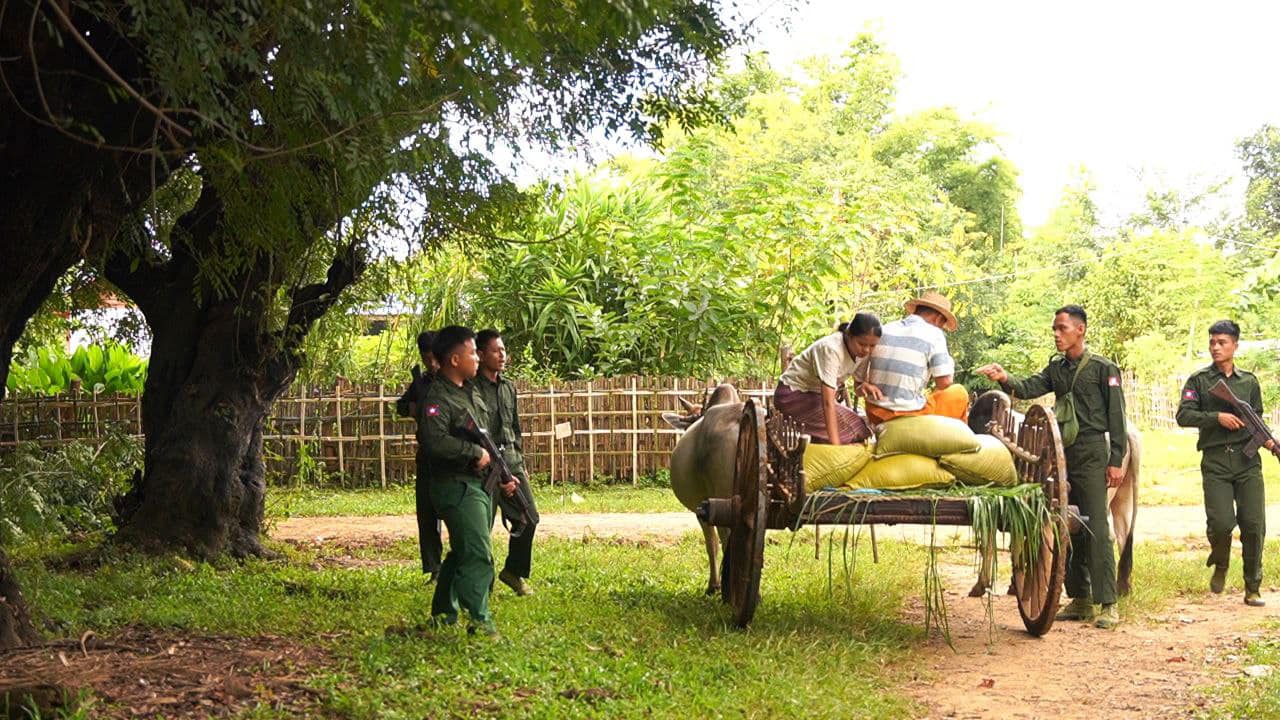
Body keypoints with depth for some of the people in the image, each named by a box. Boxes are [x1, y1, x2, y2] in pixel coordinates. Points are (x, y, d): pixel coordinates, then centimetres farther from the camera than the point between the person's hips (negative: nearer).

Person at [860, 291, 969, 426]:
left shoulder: (883, 330, 9)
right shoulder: (933, 334, -6)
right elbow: (944, 382, -11)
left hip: (876, 416, 6)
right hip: (909, 415, -6)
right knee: (959, 393, 18)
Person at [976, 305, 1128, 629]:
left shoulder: (1103, 369, -2)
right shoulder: (1056, 369, 15)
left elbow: (1116, 416, -5)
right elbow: (1028, 389, 1)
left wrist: (1116, 461, -10)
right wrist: (1005, 379, -20)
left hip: (1092, 454, -6)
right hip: (1062, 453, 6)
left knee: (1096, 528, -10)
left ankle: (1107, 604, -9)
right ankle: (1080, 599, 16)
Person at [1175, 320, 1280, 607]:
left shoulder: (1249, 381, 13)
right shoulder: (1199, 380, 6)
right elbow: (1183, 415, -4)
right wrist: (1217, 417, -14)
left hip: (1247, 461, 2)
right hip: (1215, 462, -2)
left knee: (1254, 525, -6)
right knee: (1221, 523, -13)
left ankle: (1252, 589, 7)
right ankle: (1220, 566, 20)